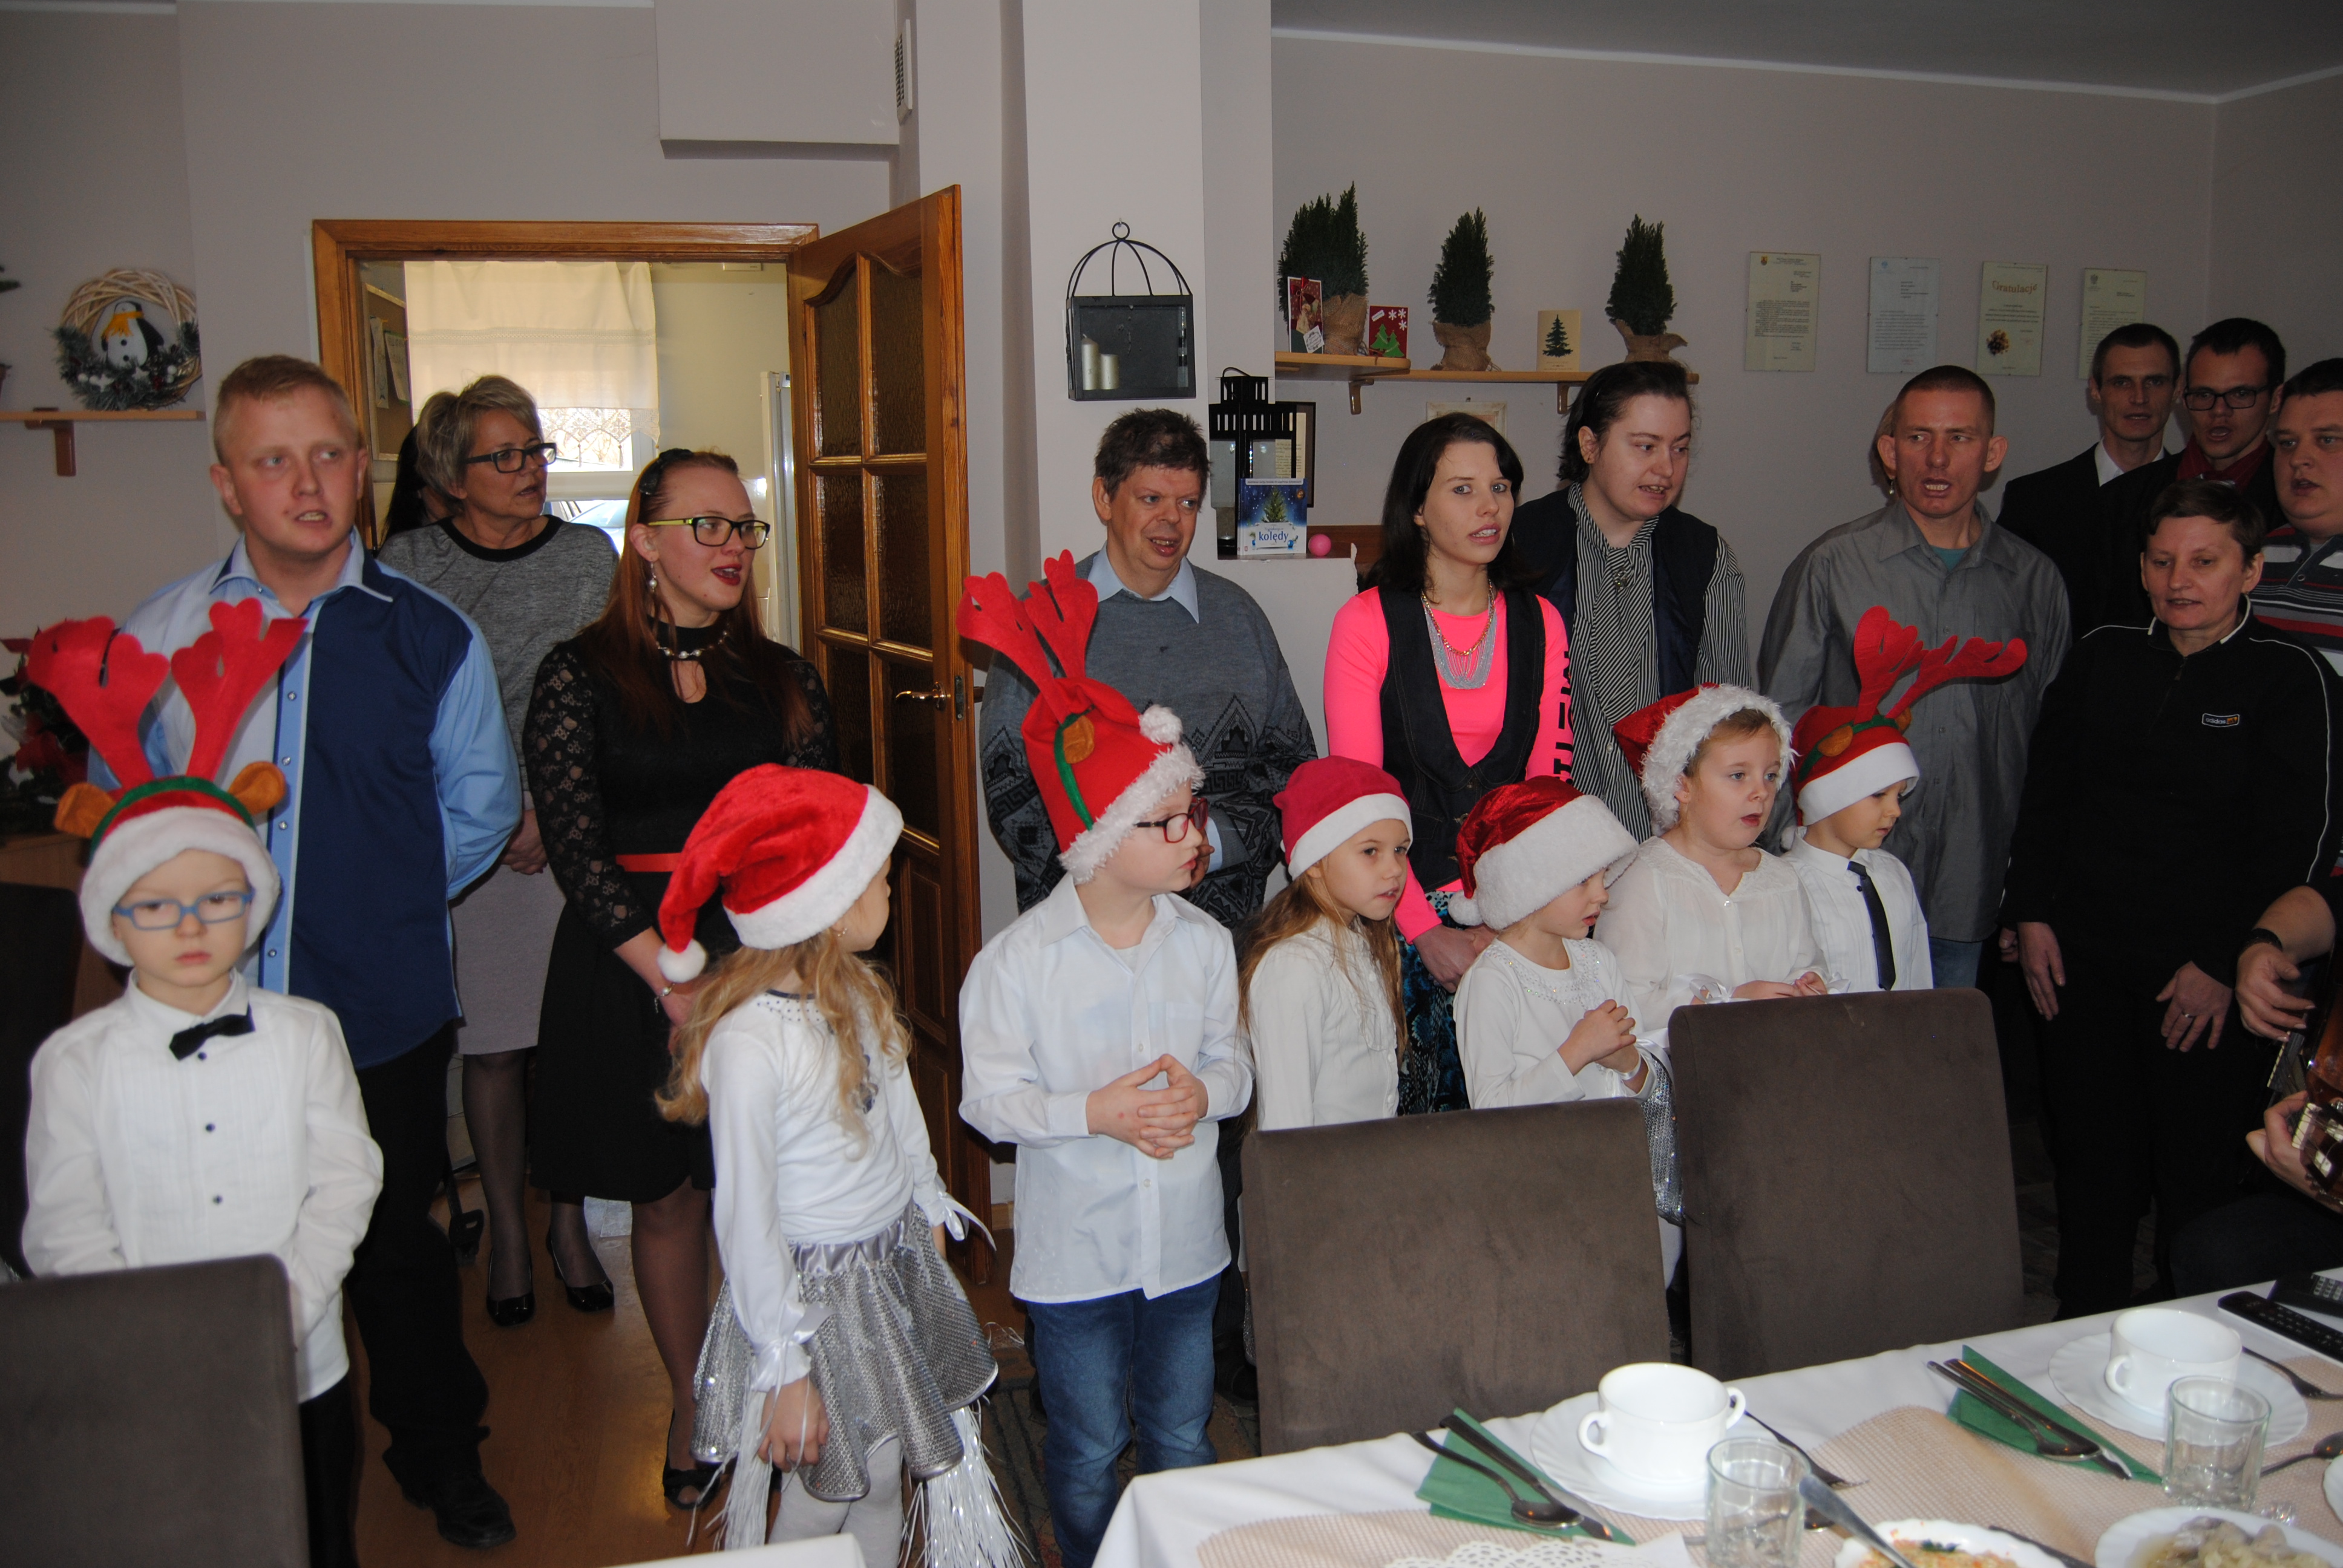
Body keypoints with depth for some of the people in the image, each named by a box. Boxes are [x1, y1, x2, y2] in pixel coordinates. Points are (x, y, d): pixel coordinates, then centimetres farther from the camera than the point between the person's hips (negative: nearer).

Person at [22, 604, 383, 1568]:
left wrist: (278, 1316, -17)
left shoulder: (305, 1035, -2)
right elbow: (64, 1234, -5)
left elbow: (345, 1183, -5)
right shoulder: (73, 1063, -3)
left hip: (301, 1372, 1)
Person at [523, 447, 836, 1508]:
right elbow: (575, 847, -7)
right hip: (632, 968, -2)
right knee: (667, 1200, 9)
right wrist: (673, 975, -15)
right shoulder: (580, 676, -1)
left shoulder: (783, 677, 9)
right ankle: (692, 1411, 27)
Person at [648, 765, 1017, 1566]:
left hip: (895, 1255, 7)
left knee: (883, 1477, 19)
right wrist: (783, 1371, -15)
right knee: (831, 1488, 9)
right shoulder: (749, 1041, -27)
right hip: (819, 1285, -7)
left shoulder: (855, 990, -4)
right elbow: (746, 1217, -21)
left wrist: (928, 1213, 21)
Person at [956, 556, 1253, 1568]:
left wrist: (1204, 1091, -18)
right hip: (1077, 1246, -3)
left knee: (1183, 1438, 19)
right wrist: (1096, 1113, -23)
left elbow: (1234, 1066, 5)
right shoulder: (1018, 959, -15)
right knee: (1087, 1448, 13)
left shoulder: (1204, 943, -2)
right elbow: (988, 1096, -12)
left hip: (1186, 1239, 4)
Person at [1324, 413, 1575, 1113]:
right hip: (1400, 909, -3)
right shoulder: (1368, 622, -2)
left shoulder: (1540, 623, 9)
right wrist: (1425, 929, -11)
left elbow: (1551, 783, 6)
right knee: (1402, 1107, -9)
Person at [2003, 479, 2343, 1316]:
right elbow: (2044, 790, 13)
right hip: (2081, 958, 4)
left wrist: (2226, 965, -12)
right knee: (2092, 1165, 10)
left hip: (2208, 980, -3)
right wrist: (2030, 912, 5)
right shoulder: (2103, 655, 9)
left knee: (2199, 1179, 2)